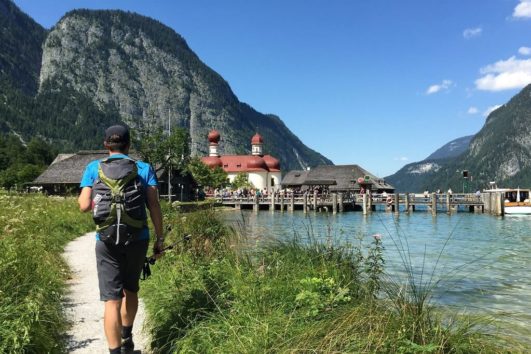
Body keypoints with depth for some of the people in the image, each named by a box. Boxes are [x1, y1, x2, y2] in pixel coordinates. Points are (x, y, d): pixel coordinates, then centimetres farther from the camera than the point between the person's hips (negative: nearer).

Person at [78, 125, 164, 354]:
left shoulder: (94, 168, 2)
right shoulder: (144, 168, 3)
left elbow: (84, 206, -4)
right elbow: (154, 206, -3)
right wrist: (160, 238, 2)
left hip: (107, 241, -2)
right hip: (137, 239, 2)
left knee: (112, 299, 2)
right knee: (130, 289, 24)